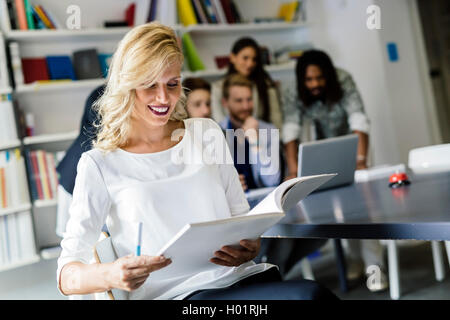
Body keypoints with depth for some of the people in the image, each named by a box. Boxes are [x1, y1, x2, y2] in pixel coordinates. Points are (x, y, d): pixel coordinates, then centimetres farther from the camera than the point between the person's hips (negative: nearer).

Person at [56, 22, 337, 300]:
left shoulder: (207, 133, 16)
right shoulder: (100, 165, 4)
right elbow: (67, 276, 0)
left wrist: (250, 246, -5)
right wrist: (110, 276, -23)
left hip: (244, 278, 5)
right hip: (179, 293, -5)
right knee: (311, 295, -31)